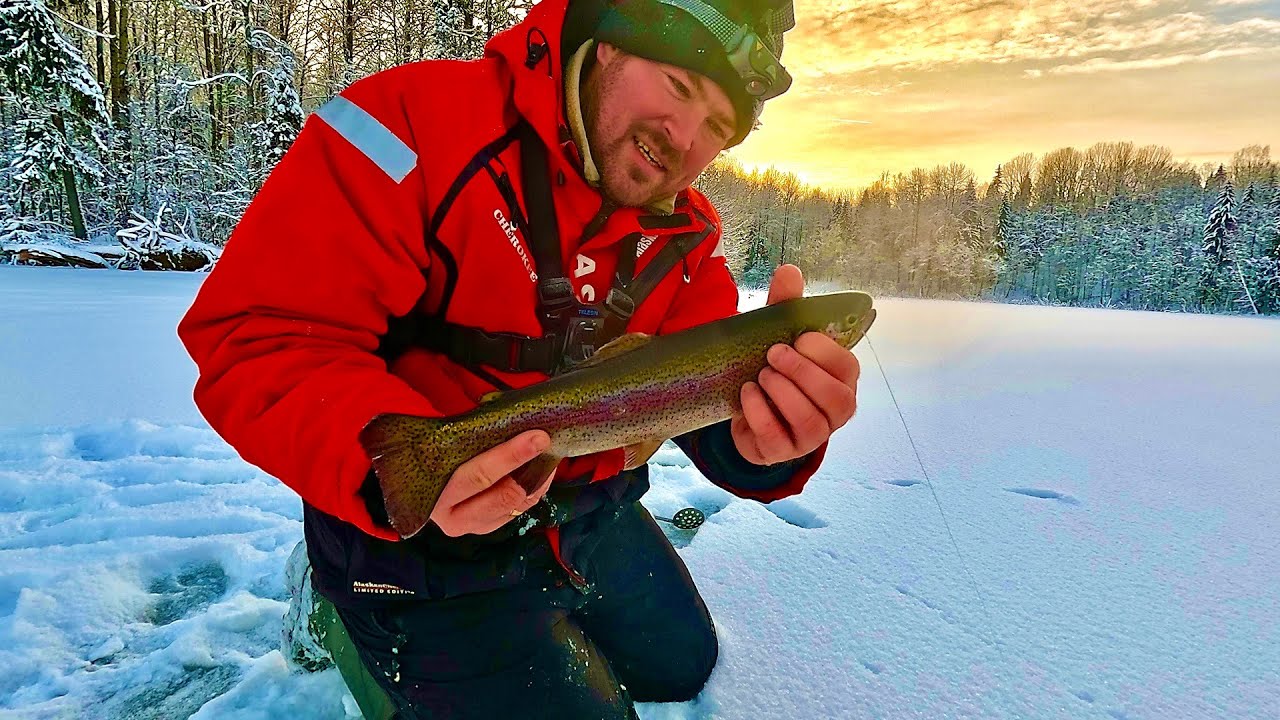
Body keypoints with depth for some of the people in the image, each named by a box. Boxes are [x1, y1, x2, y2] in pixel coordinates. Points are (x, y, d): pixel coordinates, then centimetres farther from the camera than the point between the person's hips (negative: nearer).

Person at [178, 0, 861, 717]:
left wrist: (766, 442, -35)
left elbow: (706, 396, -11)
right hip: (416, 533, -6)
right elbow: (259, 336, -25)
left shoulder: (687, 236, -2)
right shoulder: (423, 118, -22)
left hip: (589, 514, 7)